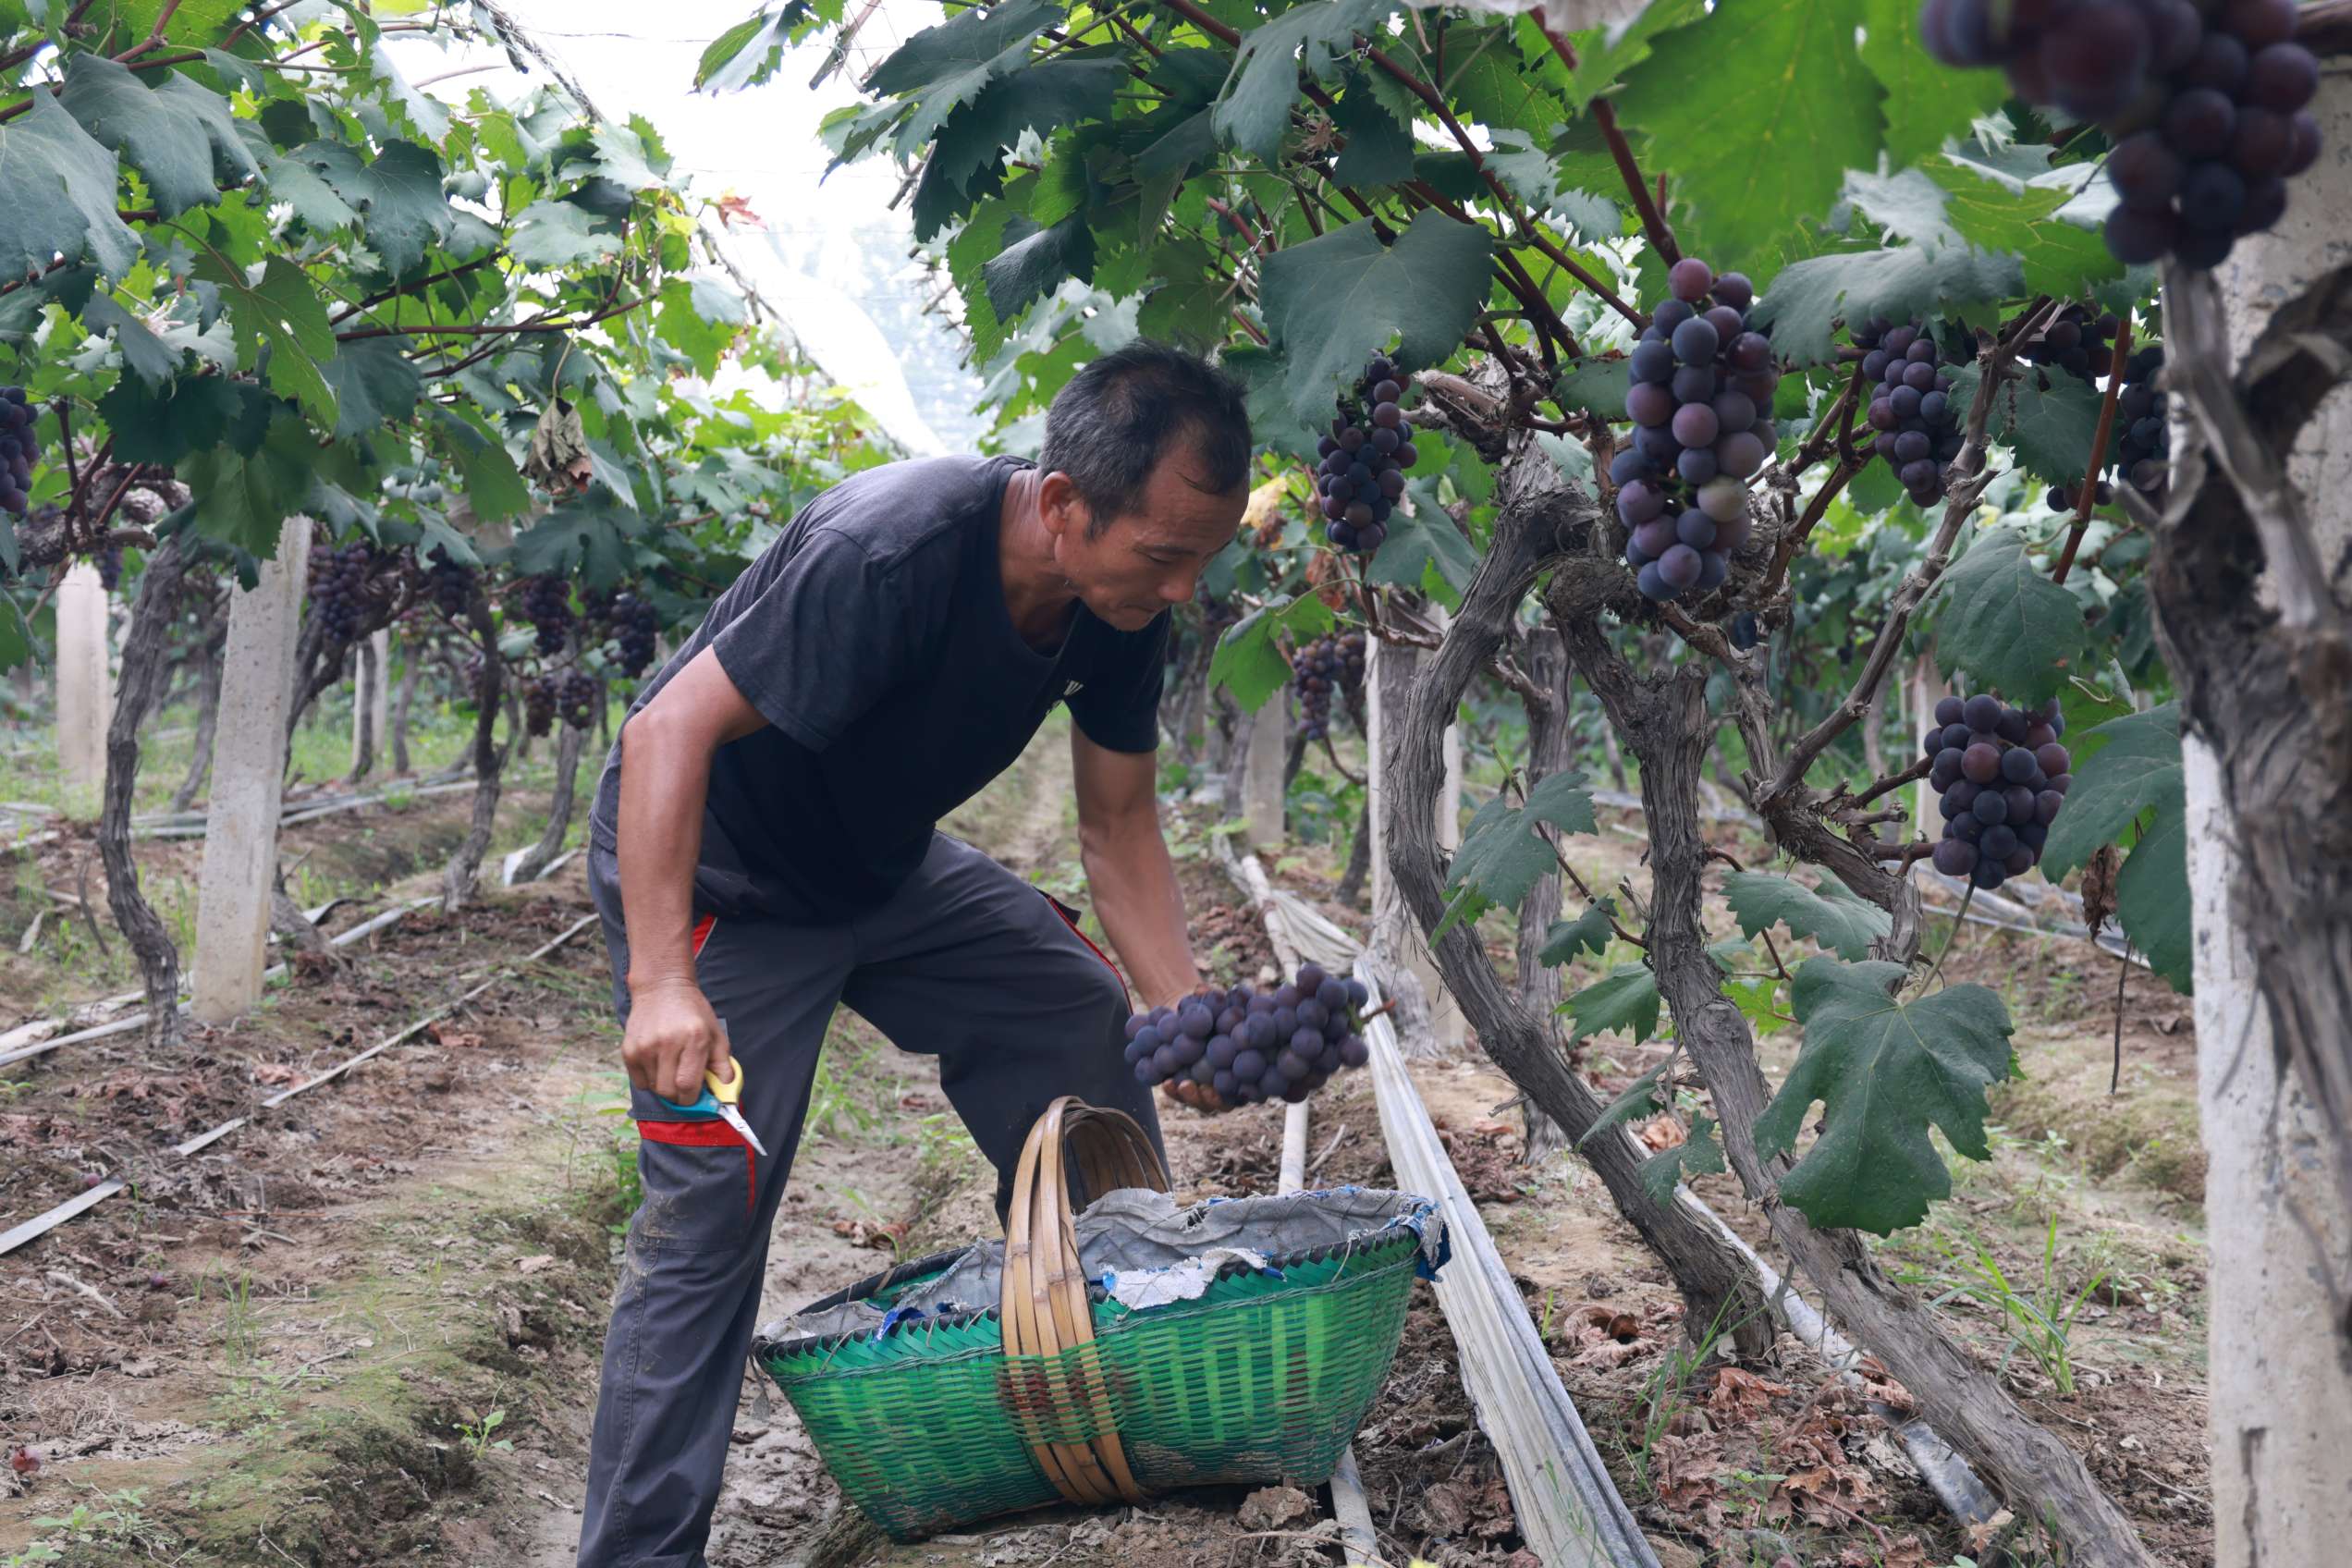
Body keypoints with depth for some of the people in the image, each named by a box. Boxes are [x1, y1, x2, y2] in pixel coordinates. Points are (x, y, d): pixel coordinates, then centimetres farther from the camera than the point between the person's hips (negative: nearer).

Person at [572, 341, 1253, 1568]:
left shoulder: (1119, 605, -12)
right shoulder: (889, 554, -36)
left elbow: (1117, 829, -3)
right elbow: (669, 732, -35)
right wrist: (660, 982, -42)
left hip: (881, 865, 7)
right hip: (716, 881, -7)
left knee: (1079, 1015, 2)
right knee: (707, 1217, -12)